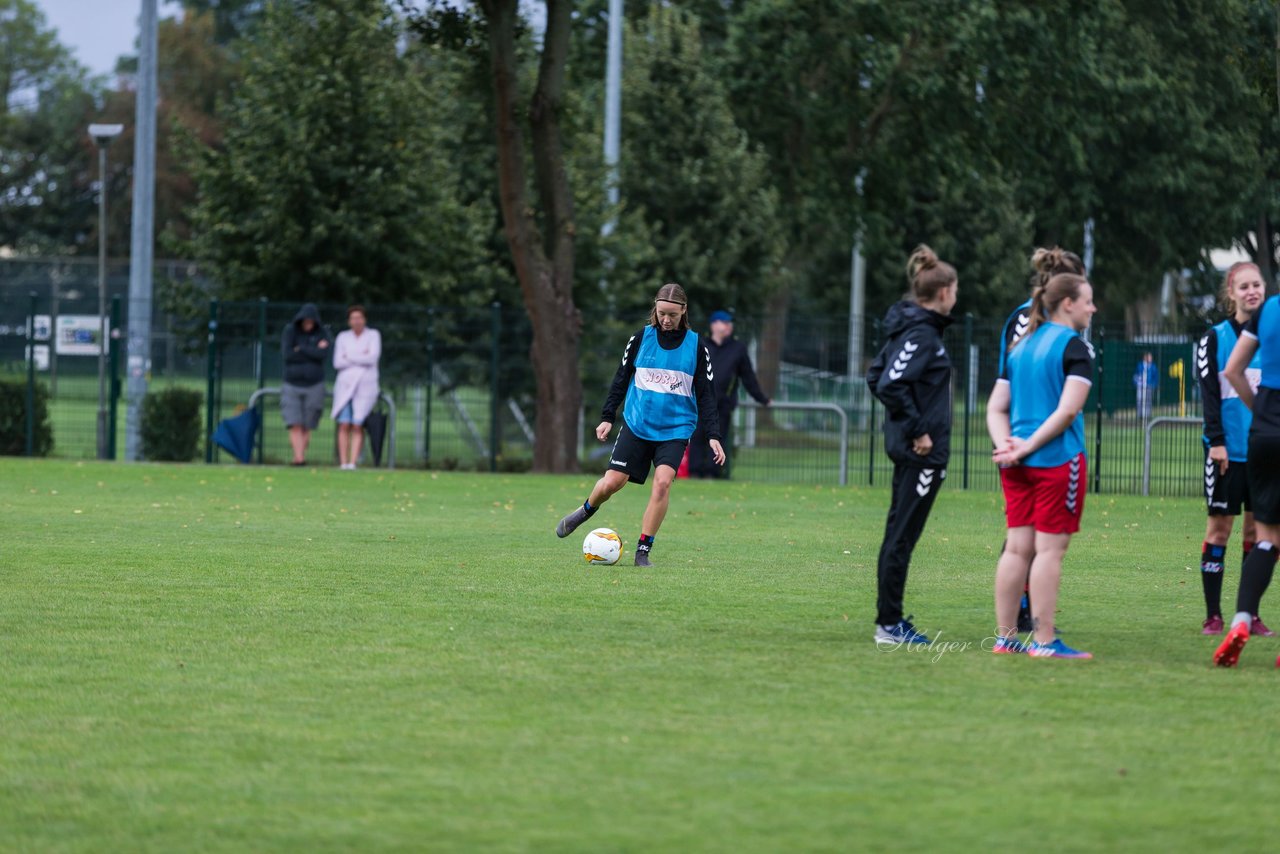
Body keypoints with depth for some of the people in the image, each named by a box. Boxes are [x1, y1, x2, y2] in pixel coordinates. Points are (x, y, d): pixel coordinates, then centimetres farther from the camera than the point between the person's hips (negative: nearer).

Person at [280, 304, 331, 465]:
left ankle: (299, 456, 9)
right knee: (295, 426, -12)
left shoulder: (322, 333, 0)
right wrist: (313, 351, -12)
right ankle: (299, 458, -18)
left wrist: (300, 349, -13)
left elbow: (323, 355, -16)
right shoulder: (290, 331, -1)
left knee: (307, 427, 1)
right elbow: (287, 355, -14)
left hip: (313, 386, 0)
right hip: (292, 385, 0)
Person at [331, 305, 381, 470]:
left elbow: (373, 358, -11)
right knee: (344, 425, -10)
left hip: (365, 385, -2)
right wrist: (360, 359, -8)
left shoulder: (373, 335, 3)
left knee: (357, 426, -11)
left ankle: (352, 463, -13)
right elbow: (337, 363, -1)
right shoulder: (343, 337, 9)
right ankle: (343, 463, -10)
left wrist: (349, 357, -7)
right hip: (345, 384, 2)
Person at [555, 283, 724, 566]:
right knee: (611, 482, -4)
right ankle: (586, 510, 32)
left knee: (662, 481, -21)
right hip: (636, 425, 1)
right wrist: (607, 417, 5)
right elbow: (621, 378, 10)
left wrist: (713, 436, -4)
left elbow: (705, 394, 2)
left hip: (675, 429, -1)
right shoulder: (641, 338, 2)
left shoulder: (696, 345, -1)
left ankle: (643, 551, -10)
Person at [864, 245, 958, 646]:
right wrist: (917, 429, -18)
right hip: (922, 449, -10)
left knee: (899, 533, 13)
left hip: (906, 445, 10)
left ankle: (891, 619, 19)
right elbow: (889, 384, -25)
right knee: (902, 534, -5)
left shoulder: (907, 328, 12)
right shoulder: (922, 334, -16)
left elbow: (876, 377, 18)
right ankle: (890, 624, -1)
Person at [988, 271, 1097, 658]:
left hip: (1018, 465, 7)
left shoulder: (1021, 347, 15)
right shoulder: (1073, 347, -8)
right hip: (1058, 460, -7)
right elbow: (1068, 411, -17)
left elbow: (996, 408, 11)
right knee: (1050, 548, -4)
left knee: (1018, 547, 9)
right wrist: (1029, 447, -13)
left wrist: (1006, 445, -3)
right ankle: (1044, 640, -3)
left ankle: (1005, 637, 10)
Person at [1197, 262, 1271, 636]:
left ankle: (1249, 615, 10)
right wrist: (1216, 440, -13)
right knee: (1219, 527, -1)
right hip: (1228, 450, -3)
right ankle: (1213, 615, 3)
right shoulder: (1215, 338, 0)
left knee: (1258, 528, 4)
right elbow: (1209, 392, -5)